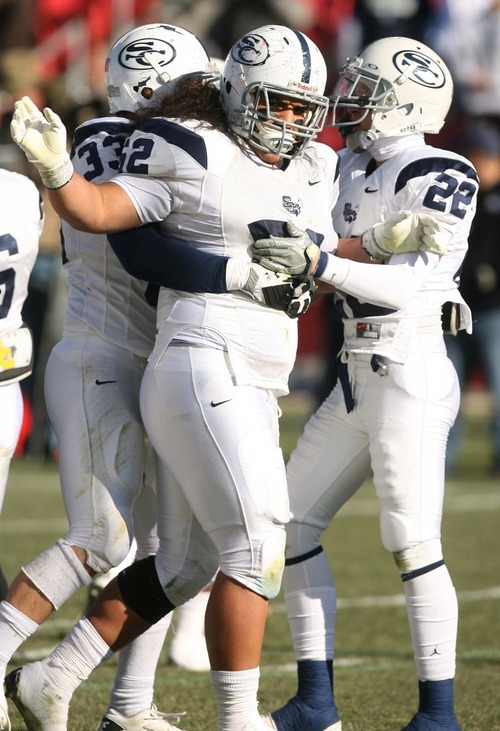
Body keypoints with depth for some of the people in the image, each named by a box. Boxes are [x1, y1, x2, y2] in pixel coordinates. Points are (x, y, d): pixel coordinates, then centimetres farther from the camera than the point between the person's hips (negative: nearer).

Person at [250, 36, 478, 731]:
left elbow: (414, 282, -22)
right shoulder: (350, 172, 12)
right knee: (293, 523, 8)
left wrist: (318, 263, -31)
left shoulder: (439, 178, -11)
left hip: (410, 375, -9)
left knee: (412, 543, -7)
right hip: (356, 380, 9)